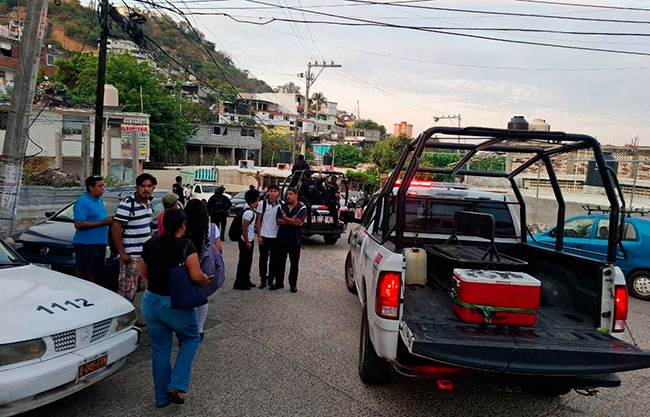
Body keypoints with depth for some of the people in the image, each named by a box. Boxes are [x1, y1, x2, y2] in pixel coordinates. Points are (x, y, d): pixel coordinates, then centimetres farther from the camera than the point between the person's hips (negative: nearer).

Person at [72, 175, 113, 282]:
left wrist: (108, 220, 5)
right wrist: (102, 222, -20)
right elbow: (78, 224, -20)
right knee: (81, 274, -3)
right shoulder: (82, 202, -13)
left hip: (100, 244, 8)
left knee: (92, 274, 16)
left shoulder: (100, 200, 15)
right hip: (86, 245, -8)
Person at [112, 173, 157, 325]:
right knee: (127, 289, -2)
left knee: (140, 286, 18)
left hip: (146, 254, 9)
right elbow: (115, 229, -18)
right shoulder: (127, 204, -17)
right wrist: (122, 253, -18)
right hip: (131, 255, -9)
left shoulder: (148, 204, 9)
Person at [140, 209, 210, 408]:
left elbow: (143, 272, 14)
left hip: (151, 302, 5)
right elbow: (196, 276, -21)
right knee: (191, 338, 20)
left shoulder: (150, 245, 1)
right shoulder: (186, 246, -16)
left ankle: (161, 397, 27)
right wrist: (206, 280, 0)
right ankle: (176, 385, 8)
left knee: (160, 348, 17)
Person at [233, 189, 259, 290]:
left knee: (248, 261, 17)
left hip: (250, 240, 9)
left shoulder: (251, 210, 6)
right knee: (244, 262, -1)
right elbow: (244, 228, -22)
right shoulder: (249, 212, -22)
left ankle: (246, 281, 28)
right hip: (246, 241, -9)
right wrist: (247, 242, -18)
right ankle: (239, 283, 8)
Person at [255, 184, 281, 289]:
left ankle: (271, 279, 21)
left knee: (274, 259, 9)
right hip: (264, 236, -1)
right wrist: (259, 236, -5)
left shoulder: (281, 204, -1)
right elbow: (258, 220, -1)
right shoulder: (262, 204, -4)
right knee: (263, 259, 6)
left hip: (276, 236, 1)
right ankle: (263, 279, 18)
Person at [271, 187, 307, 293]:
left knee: (294, 263, 5)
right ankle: (279, 282, 19)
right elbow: (279, 221, -4)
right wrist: (291, 220, -13)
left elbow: (298, 222, -16)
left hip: (294, 239, -3)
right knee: (280, 261, 9)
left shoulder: (301, 208, -3)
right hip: (282, 237, 3)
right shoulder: (282, 207, 7)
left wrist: (285, 218, -6)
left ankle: (293, 284, 16)